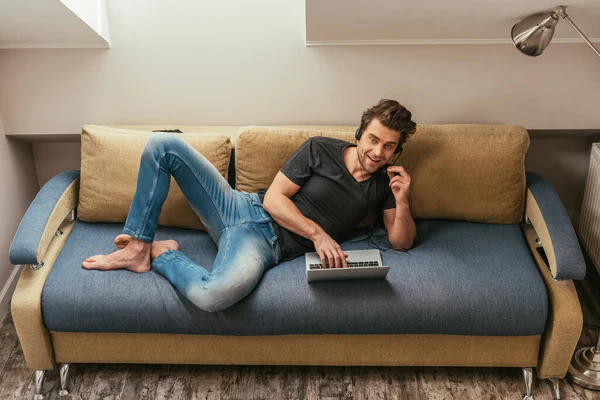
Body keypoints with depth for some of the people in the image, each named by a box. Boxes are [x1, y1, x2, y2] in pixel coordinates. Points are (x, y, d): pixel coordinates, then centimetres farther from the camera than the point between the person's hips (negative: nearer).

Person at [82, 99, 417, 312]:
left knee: (213, 295, -40)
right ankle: (138, 246, -3)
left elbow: (402, 242, 3)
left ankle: (162, 255, -6)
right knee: (163, 144, -12)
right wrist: (317, 233, -17)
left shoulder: (382, 183, 6)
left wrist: (402, 201, -15)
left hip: (269, 244, -2)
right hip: (244, 209, 2)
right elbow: (273, 199, -3)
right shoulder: (320, 150, 1)